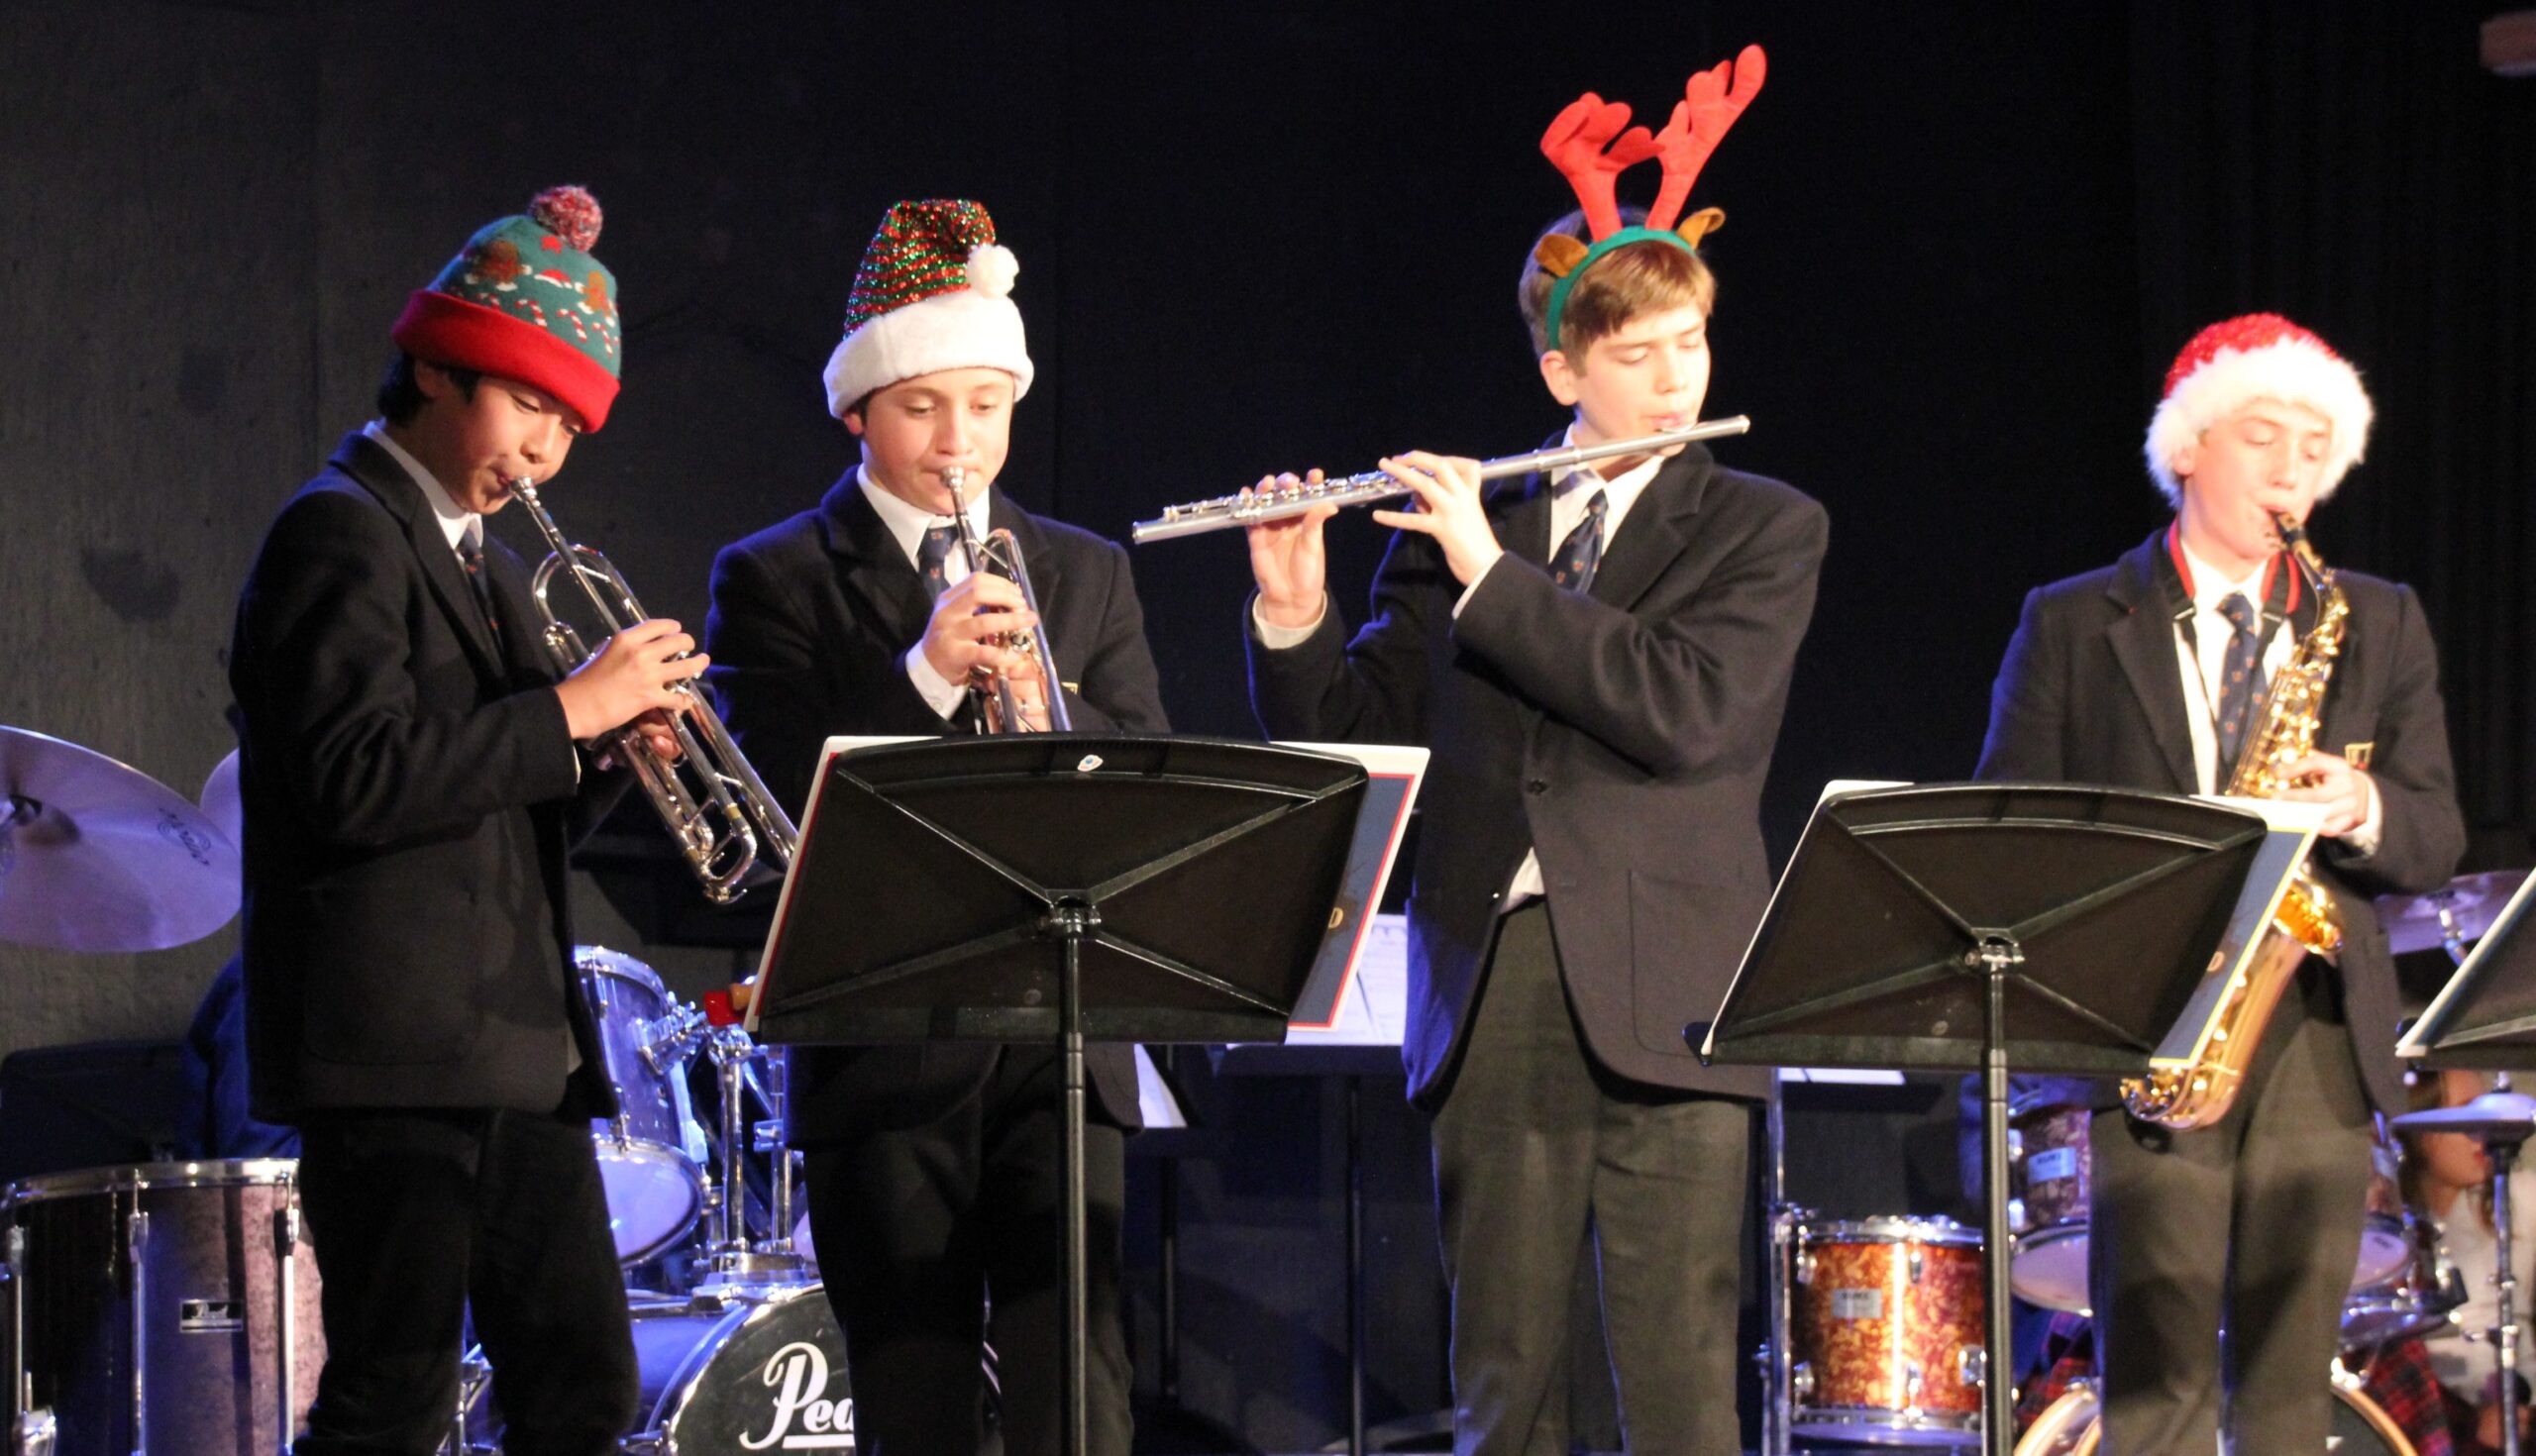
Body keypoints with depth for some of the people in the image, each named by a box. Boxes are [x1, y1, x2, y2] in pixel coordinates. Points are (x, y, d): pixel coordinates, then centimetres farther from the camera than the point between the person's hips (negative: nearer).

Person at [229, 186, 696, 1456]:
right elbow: (360, 781, -21)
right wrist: (570, 709, -17)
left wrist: (614, 739, 3)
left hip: (516, 1048, 9)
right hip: (396, 1046, -9)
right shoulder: (339, 533, -8)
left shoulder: (484, 562, 21)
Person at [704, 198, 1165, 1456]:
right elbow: (779, 807, -8)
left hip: (1061, 1035, 2)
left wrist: (1051, 713, -13)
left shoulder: (1086, 576, 14)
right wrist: (927, 674, -19)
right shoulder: (775, 581, 4)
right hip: (886, 1051, -2)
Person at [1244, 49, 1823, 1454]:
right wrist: (1294, 614, -5)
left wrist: (1489, 573, -11)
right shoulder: (1459, 525, 13)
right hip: (1488, 996, 3)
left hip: (1663, 999, -3)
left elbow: (1687, 711, -12)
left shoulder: (1763, 529, 5)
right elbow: (1349, 735, 14)